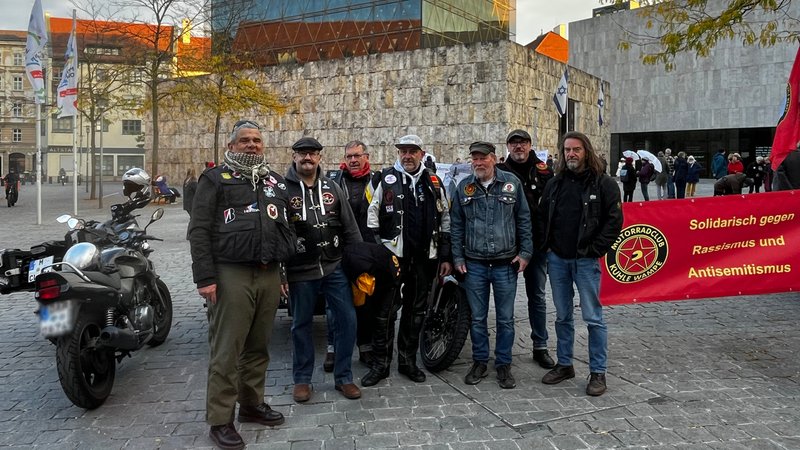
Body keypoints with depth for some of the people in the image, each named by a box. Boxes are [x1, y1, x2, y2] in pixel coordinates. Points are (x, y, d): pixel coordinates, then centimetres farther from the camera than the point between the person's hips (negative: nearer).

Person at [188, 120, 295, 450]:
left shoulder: (275, 181, 19)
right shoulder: (215, 179, 2)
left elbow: (287, 228, 24)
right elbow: (199, 231, -5)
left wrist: (286, 269, 18)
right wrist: (205, 278, -13)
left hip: (270, 275, 5)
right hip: (232, 275, -5)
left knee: (259, 346, 14)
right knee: (226, 350, -2)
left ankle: (252, 403, 28)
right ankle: (220, 419, 7)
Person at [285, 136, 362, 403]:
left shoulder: (332, 188, 8)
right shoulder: (283, 189, -1)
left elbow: (350, 228, 10)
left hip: (335, 267, 3)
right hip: (300, 272, -3)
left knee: (347, 319, 2)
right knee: (301, 325, 9)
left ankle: (343, 377, 17)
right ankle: (302, 379, 25)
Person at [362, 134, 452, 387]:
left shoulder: (434, 183, 12)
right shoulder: (385, 179, 1)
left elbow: (445, 221, 14)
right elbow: (370, 216, -1)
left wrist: (445, 257, 9)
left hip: (425, 257, 4)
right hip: (393, 255, -3)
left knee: (416, 312, 11)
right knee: (386, 312, -2)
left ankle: (408, 361, 22)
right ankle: (380, 364, 7)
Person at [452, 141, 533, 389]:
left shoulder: (512, 183, 0)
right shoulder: (464, 187, 4)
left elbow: (524, 220, 4)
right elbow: (456, 225, 8)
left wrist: (525, 252, -1)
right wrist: (457, 257, 4)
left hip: (506, 263, -1)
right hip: (474, 264, 1)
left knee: (505, 319, 7)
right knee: (477, 318, 10)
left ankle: (503, 365, 20)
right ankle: (479, 362, 25)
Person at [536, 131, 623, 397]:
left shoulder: (603, 183, -3)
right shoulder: (555, 184, 11)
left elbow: (614, 220, -7)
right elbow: (542, 217, 16)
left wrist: (595, 250, -12)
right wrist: (544, 245, 4)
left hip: (585, 260, -5)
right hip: (557, 259, 5)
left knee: (593, 317, -1)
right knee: (562, 316, 14)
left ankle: (598, 373, 9)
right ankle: (564, 365, 26)